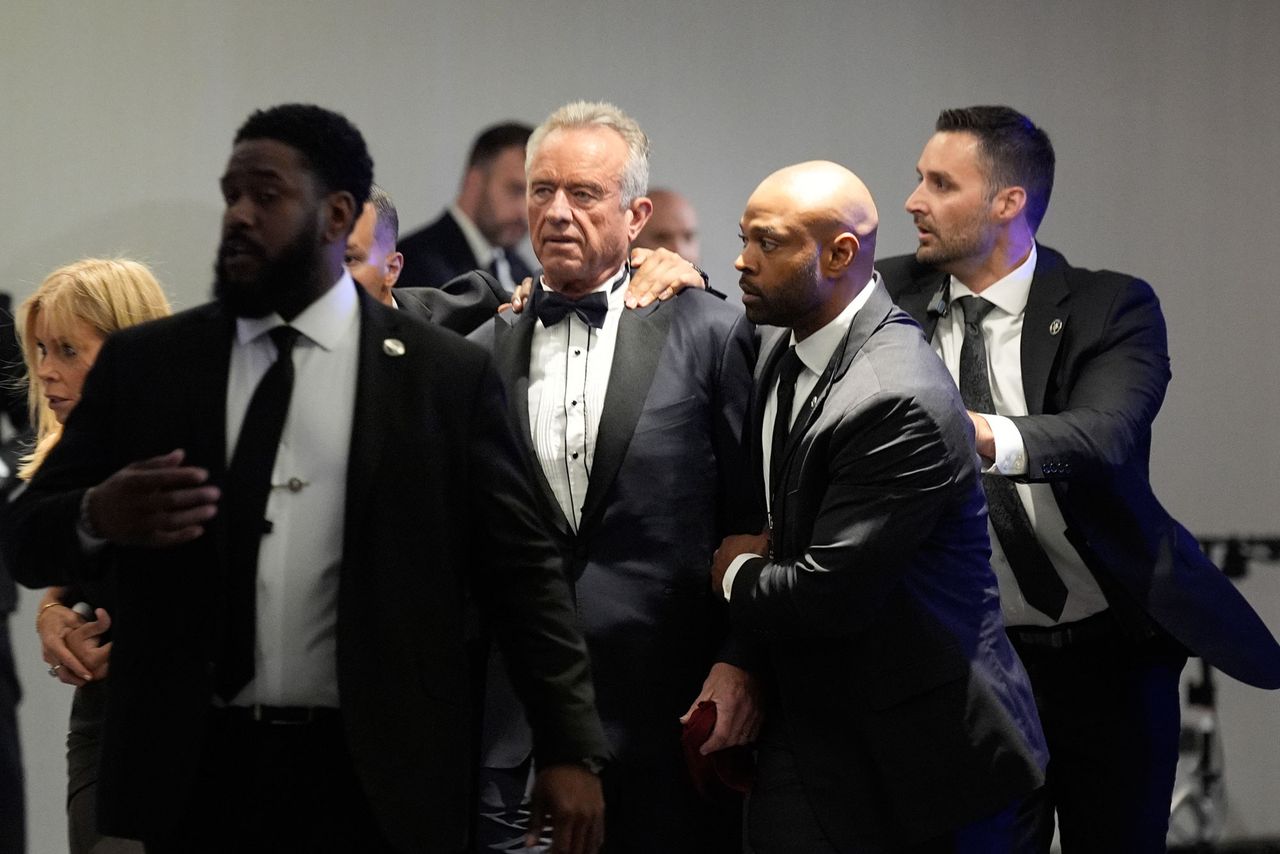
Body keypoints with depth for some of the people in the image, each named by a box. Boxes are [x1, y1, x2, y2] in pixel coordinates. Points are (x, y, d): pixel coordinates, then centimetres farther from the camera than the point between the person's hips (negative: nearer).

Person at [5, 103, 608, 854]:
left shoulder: (446, 375, 3)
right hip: (194, 773, 2)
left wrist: (572, 749, -6)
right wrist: (99, 518, -14)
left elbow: (521, 572, 2)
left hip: (370, 783, -1)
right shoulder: (143, 363, 7)